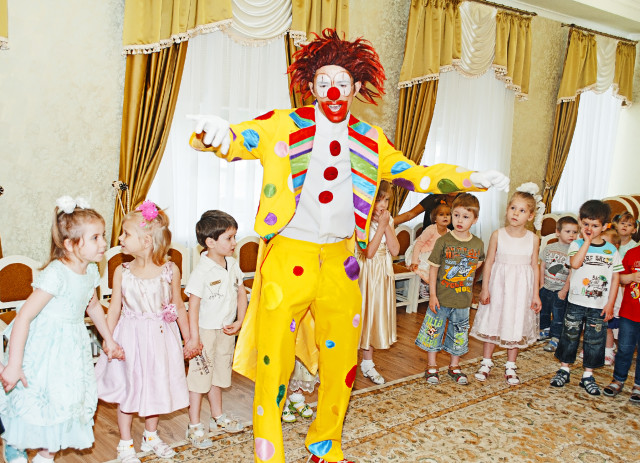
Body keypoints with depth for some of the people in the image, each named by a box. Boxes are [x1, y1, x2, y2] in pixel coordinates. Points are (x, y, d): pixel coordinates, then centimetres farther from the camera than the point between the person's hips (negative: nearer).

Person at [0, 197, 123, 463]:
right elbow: (23, 317, -27)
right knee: (35, 399, 6)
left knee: (68, 400, 12)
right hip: (44, 347, -7)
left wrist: (108, 340, 24)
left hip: (72, 348, 7)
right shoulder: (55, 274, -27)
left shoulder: (90, 271, -3)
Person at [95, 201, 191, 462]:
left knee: (156, 387, 15)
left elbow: (179, 307, 0)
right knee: (128, 389, 10)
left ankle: (151, 437, 38)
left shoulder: (171, 270, -9)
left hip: (160, 338, 1)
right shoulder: (122, 272, -7)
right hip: (130, 338, 0)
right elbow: (115, 308, -1)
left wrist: (188, 340, 6)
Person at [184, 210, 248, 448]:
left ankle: (218, 417, 38)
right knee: (199, 377, 3)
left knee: (218, 375, 21)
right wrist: (193, 337, -19)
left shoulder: (233, 265, 0)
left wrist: (239, 321, -2)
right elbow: (193, 305, -19)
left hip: (226, 331, 7)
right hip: (205, 332, -7)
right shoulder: (202, 272, -20)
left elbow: (241, 293, 8)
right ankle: (194, 427, 16)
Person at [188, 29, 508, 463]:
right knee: (273, 365, -2)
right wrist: (214, 131, -37)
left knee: (341, 363, 15)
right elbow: (234, 140, -12)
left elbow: (414, 175, 15)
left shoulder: (370, 140, 9)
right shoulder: (285, 125, -2)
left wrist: (473, 179, 5)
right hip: (289, 258, -4)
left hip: (341, 262, 4)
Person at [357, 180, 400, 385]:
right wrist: (381, 226, -20)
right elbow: (369, 252, -23)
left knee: (375, 315, 13)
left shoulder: (388, 220, 4)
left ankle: (368, 363, 27)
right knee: (360, 315, 1)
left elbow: (395, 250, -4)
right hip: (364, 274, -6)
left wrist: (387, 225, -12)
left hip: (382, 275, 6)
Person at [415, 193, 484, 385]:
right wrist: (433, 295, -10)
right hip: (441, 298, -2)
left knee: (459, 334, 13)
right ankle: (431, 366, 24)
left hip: (463, 300, 3)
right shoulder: (443, 241, -9)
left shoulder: (478, 244, -1)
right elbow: (434, 269, -6)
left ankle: (454, 366, 33)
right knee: (434, 331, 6)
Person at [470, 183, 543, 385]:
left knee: (516, 326, 10)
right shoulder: (498, 235, -7)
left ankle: (510, 367, 25)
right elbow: (489, 262, -2)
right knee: (492, 323, 7)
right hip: (498, 285, -1)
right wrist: (485, 288, -4)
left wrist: (535, 294, 1)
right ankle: (486, 363, 23)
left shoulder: (533, 238, -4)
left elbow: (534, 266, 2)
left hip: (521, 288, 1)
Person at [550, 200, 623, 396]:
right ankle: (564, 369, 24)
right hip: (576, 303, -1)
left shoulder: (611, 250, 2)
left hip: (599, 306, 1)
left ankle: (588, 375, 21)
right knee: (570, 336, 9)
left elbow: (615, 278, 4)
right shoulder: (577, 245, -3)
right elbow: (575, 263, -24)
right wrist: (587, 241, -19)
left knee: (595, 340, 8)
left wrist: (610, 304, -1)